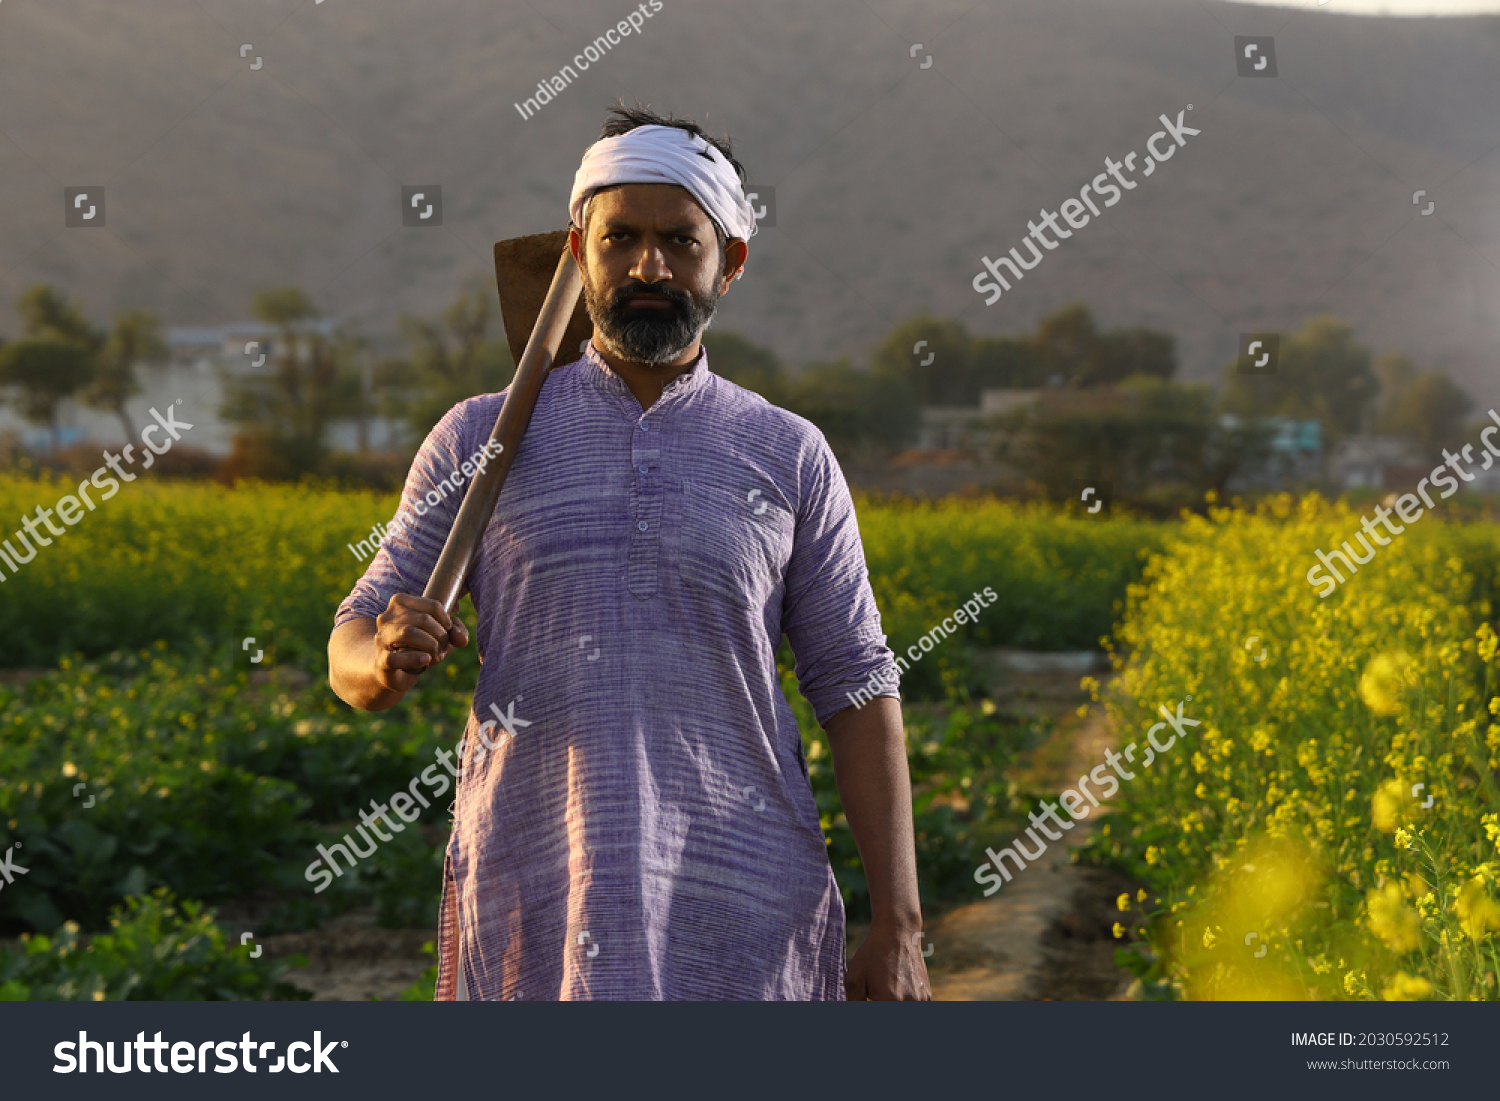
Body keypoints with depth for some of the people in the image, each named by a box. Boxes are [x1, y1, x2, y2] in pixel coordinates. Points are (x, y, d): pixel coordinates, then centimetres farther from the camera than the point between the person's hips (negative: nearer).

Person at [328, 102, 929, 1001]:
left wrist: (899, 927, -1)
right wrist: (387, 660, -15)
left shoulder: (792, 457, 8)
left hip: (744, 906, 0)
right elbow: (352, 655, 10)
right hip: (539, 901, 0)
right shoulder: (481, 440, 8)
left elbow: (857, 689, 6)